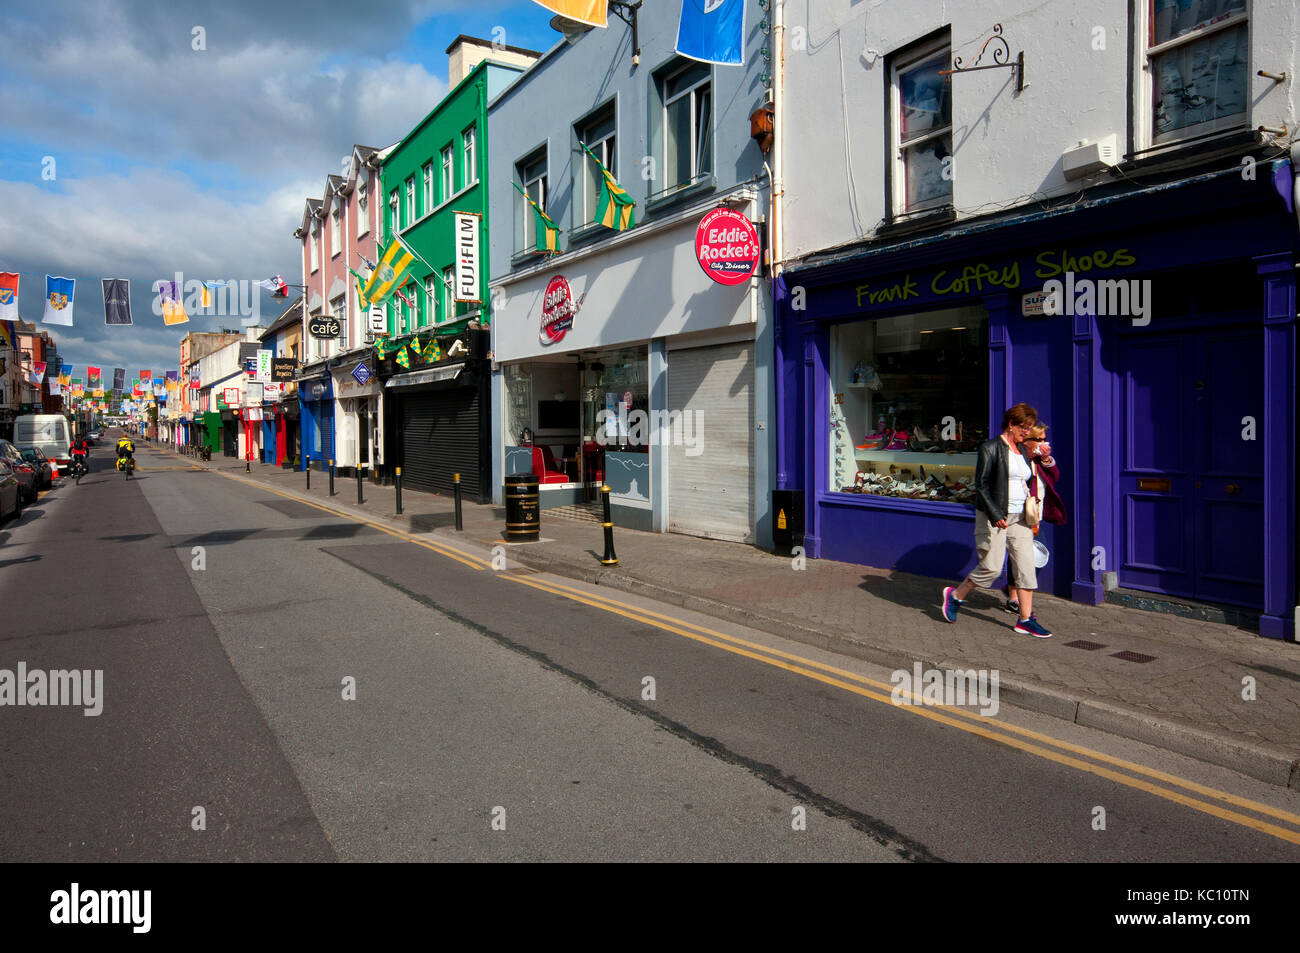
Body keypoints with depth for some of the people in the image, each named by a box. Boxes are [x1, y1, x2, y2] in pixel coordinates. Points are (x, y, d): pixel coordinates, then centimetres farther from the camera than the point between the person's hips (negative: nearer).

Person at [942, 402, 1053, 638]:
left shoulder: (1023, 451, 14)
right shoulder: (991, 448, -8)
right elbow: (981, 486, -13)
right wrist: (996, 515, -19)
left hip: (1019, 518, 7)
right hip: (994, 517, -7)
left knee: (1026, 567, 2)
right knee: (991, 567, -6)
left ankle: (1026, 619, 8)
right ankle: (955, 596, 16)